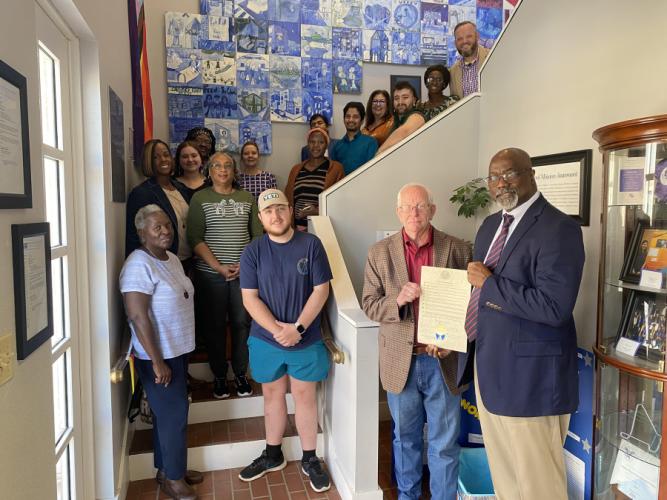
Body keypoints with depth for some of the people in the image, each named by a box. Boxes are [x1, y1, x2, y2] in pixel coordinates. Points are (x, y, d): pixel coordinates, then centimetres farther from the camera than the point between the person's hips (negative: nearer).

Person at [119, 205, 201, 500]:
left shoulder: (172, 259, 8)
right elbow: (138, 317, -23)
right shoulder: (139, 266, -20)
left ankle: (167, 468, 35)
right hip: (158, 355, -8)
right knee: (174, 415, 3)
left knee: (168, 413, 19)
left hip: (178, 350, 9)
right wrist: (157, 361, -21)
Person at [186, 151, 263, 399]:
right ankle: (219, 376, 21)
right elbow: (196, 239, -6)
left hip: (244, 272, 2)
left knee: (242, 323, 5)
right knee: (214, 325, 6)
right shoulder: (200, 198, 1)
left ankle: (240, 373, 21)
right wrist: (219, 267, -14)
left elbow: (257, 236, 7)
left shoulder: (247, 198, 9)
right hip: (211, 274, -2)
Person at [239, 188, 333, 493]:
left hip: (306, 340, -1)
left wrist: (298, 328, -16)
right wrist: (276, 329, -17)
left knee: (305, 397, 10)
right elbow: (250, 298, -7)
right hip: (266, 340, 2)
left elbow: (321, 290, -9)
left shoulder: (311, 245, -8)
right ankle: (272, 455, 36)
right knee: (272, 395, 17)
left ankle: (310, 459, 28)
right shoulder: (252, 252, -4)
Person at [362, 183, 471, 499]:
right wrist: (397, 300, -22)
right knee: (405, 438, 19)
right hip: (401, 361, 1)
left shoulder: (458, 250, -3)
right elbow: (369, 305, -2)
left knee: (445, 443, 12)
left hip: (443, 361, -1)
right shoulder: (380, 253, -1)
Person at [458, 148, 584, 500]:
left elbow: (554, 307, -26)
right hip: (487, 364, 8)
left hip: (529, 372, -8)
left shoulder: (559, 228, -16)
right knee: (502, 470, 22)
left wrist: (490, 283, -20)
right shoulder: (491, 224, 10)